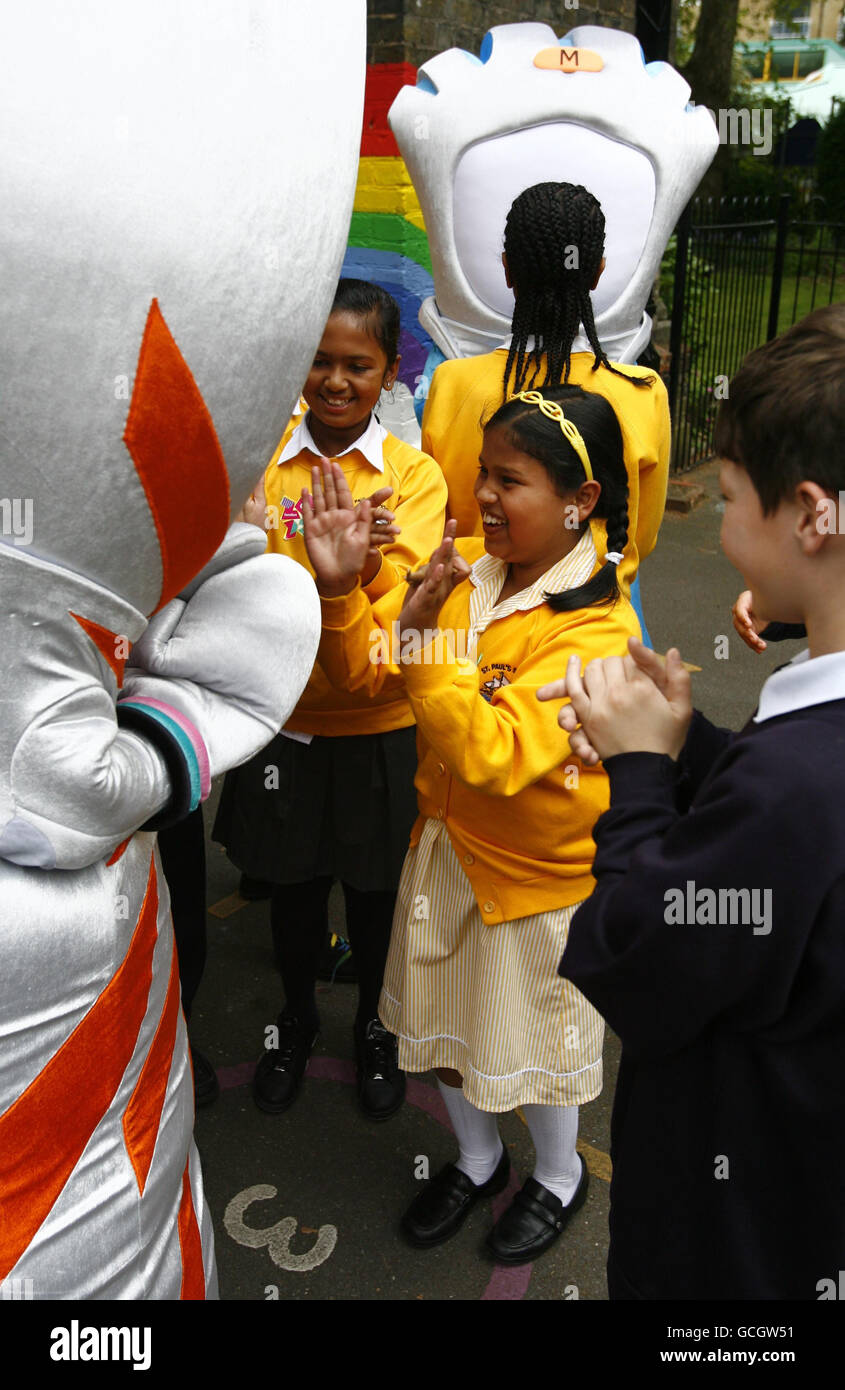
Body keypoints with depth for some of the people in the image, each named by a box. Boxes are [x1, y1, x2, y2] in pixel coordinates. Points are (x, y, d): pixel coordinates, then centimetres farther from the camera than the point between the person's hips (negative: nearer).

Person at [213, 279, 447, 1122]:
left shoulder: (414, 474, -7)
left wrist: (361, 568, -37)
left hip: (378, 725, -1)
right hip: (284, 715, 1)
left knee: (374, 888, 15)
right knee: (293, 881, 17)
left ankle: (374, 1028, 42)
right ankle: (296, 1022, 44)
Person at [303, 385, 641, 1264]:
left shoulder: (597, 629, -26)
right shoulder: (468, 568, -7)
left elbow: (492, 756, -35)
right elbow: (361, 671, -4)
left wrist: (425, 644, -40)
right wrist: (341, 588, -21)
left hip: (536, 870, -6)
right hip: (445, 842, 6)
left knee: (528, 1033, 17)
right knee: (441, 1020, 23)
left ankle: (558, 1176, 48)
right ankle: (477, 1159, 52)